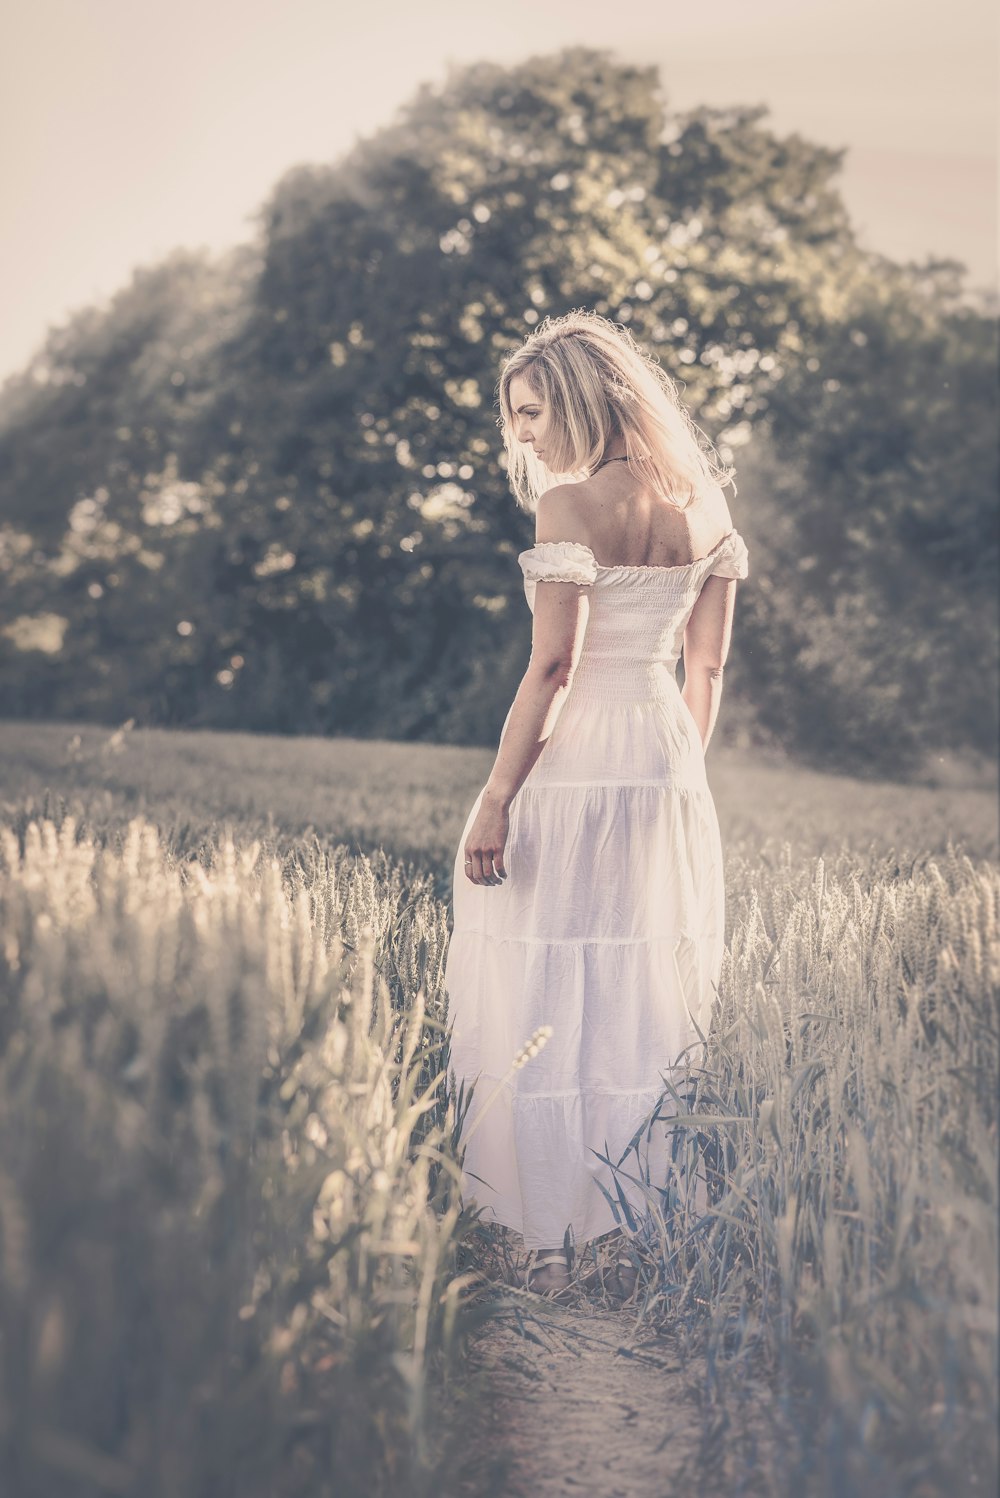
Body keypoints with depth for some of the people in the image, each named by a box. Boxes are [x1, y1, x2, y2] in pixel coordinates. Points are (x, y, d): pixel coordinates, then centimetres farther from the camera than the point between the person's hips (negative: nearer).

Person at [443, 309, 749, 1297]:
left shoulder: (571, 506, -13)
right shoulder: (703, 504, 8)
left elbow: (552, 668, -17)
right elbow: (707, 666, 12)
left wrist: (496, 800, -14)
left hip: (573, 762, -7)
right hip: (667, 768, 7)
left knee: (545, 1005, 1)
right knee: (653, 1001, 14)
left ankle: (552, 1241, 5)